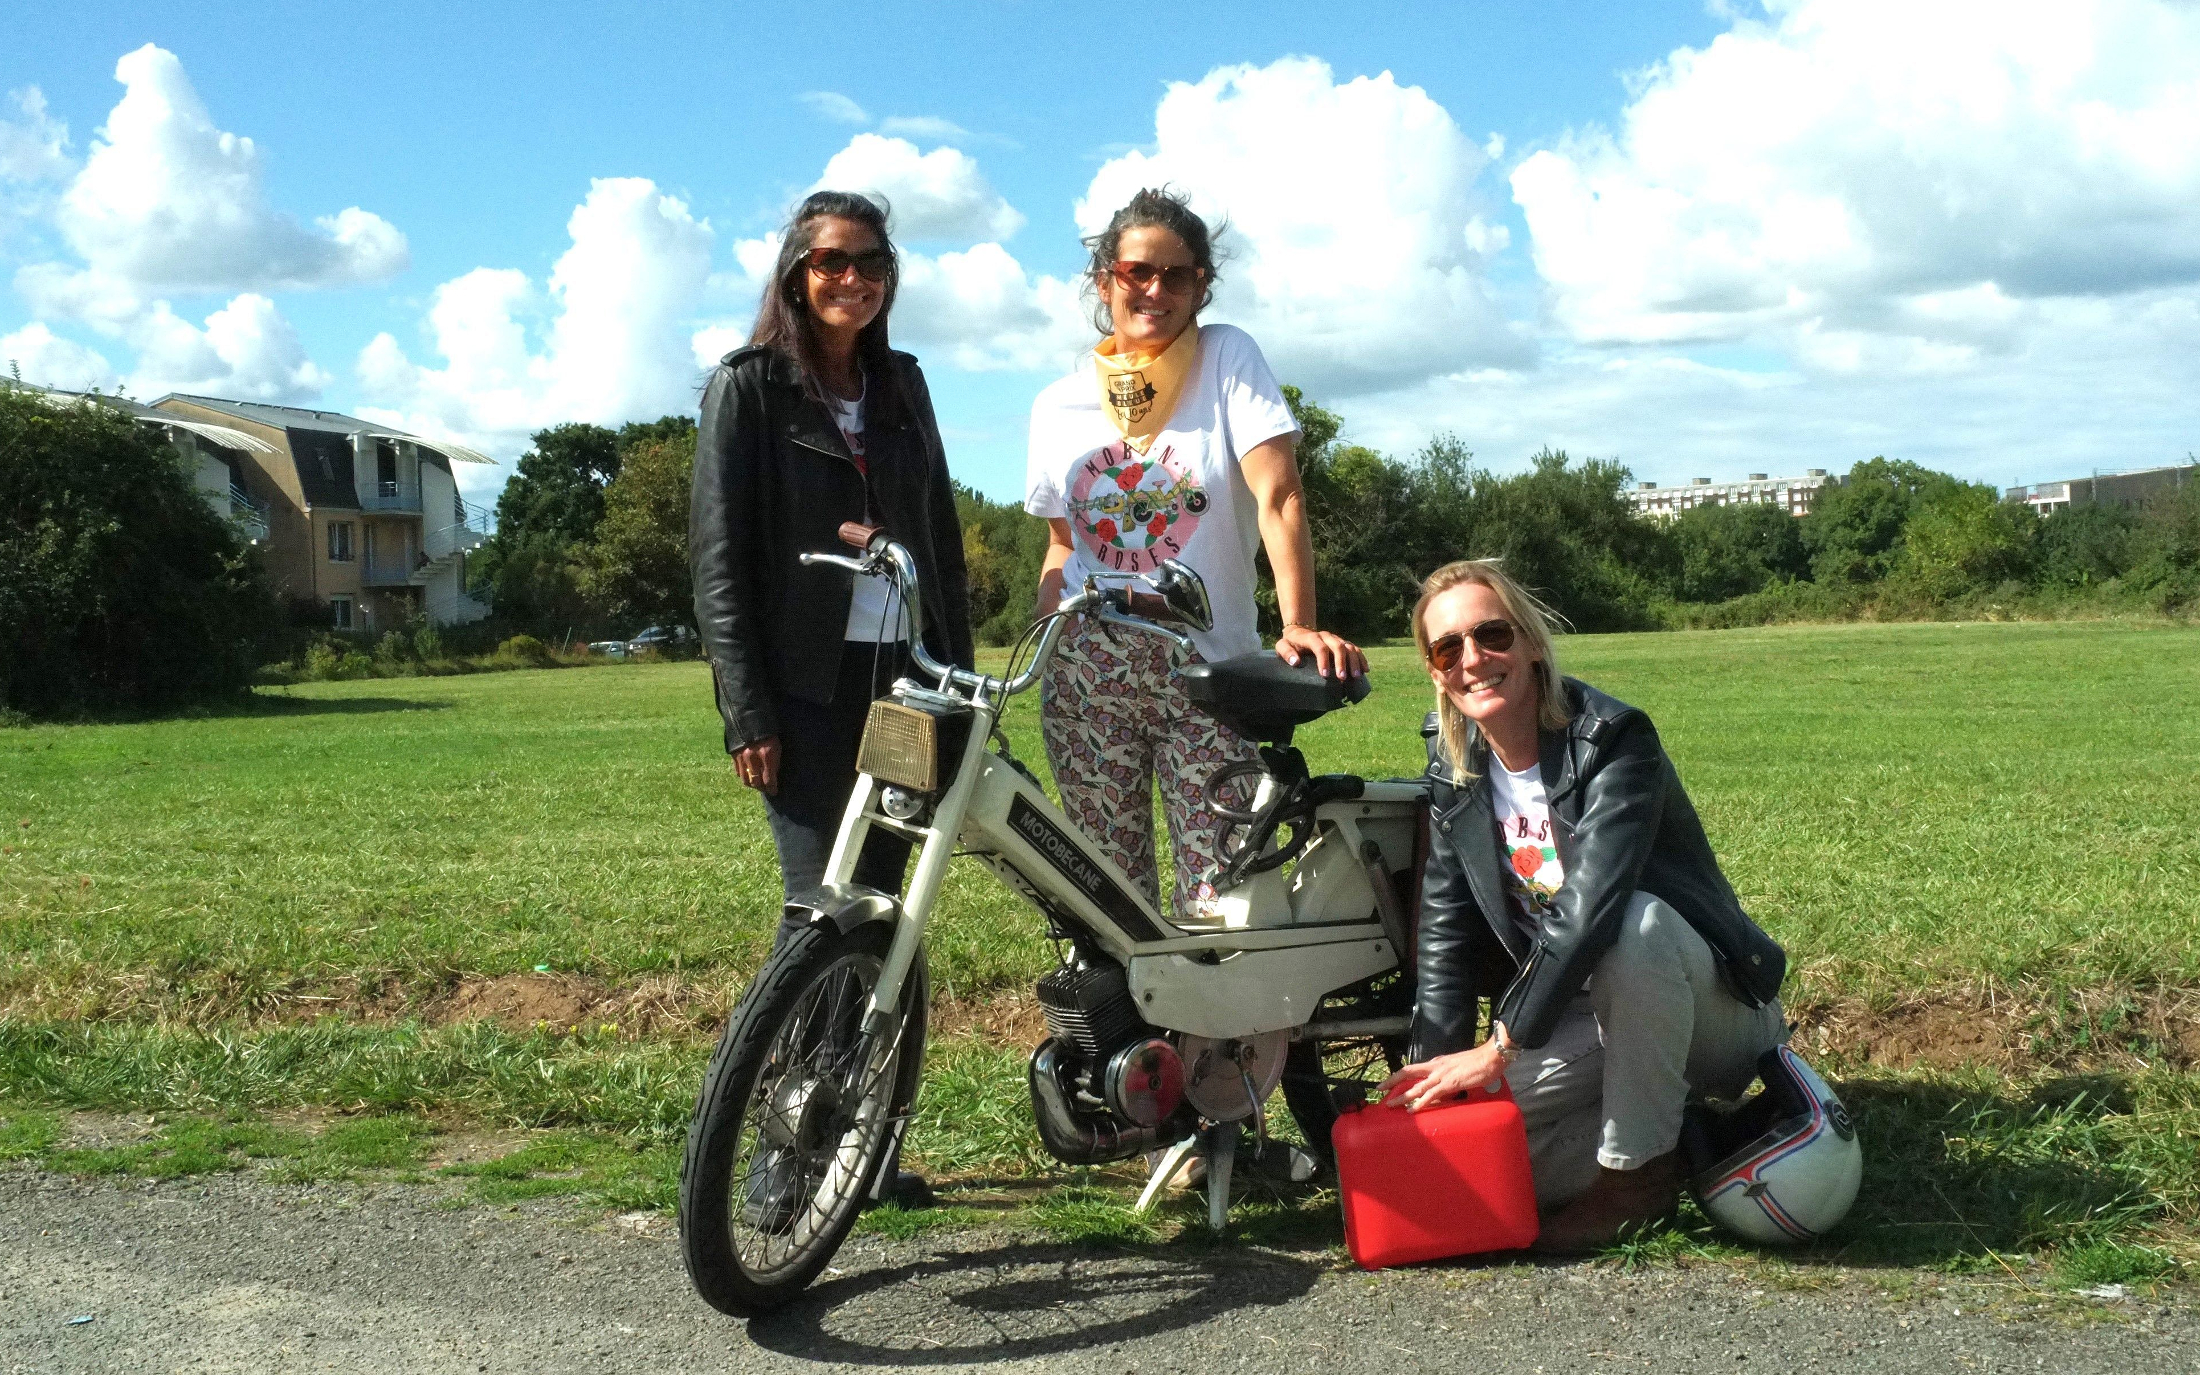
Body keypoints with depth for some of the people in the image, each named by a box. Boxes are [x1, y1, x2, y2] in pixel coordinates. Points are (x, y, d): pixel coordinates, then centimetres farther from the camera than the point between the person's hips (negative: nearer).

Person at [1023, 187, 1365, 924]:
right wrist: (1039, 654, 7)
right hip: (1088, 677, 3)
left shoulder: (1227, 358, 0)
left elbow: (1278, 497, -11)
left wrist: (1299, 624, -23)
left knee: (1219, 902, -7)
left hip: (1208, 669, -2)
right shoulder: (1058, 406, 11)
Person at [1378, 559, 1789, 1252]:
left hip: (1711, 1004, -6)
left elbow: (1588, 911, -33)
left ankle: (1639, 1172, -19)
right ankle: (1665, 1122, 9)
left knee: (1634, 922, -38)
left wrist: (1498, 1049, -33)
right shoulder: (1455, 776, -1)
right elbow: (1446, 932, -2)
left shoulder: (1613, 740, -22)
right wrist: (1433, 1070, -12)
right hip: (1584, 1012, 6)